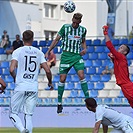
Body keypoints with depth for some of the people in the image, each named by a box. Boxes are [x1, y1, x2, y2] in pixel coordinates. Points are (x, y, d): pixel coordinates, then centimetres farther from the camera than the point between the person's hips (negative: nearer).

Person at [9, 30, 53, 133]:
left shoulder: (17, 51, -2)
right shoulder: (39, 52, 7)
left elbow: (12, 70, -13)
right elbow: (48, 71, 2)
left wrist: (15, 78, 8)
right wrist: (50, 82, 21)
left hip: (20, 87, -3)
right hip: (34, 88, 3)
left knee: (13, 113, 4)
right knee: (29, 115, 10)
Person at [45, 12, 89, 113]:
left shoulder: (83, 30, 4)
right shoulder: (65, 27, -3)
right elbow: (56, 40, 2)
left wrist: (85, 48, 0)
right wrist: (48, 52, -2)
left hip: (77, 56, 1)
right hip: (66, 55, -1)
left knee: (81, 75, -17)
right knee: (62, 78, -2)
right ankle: (59, 103, 9)